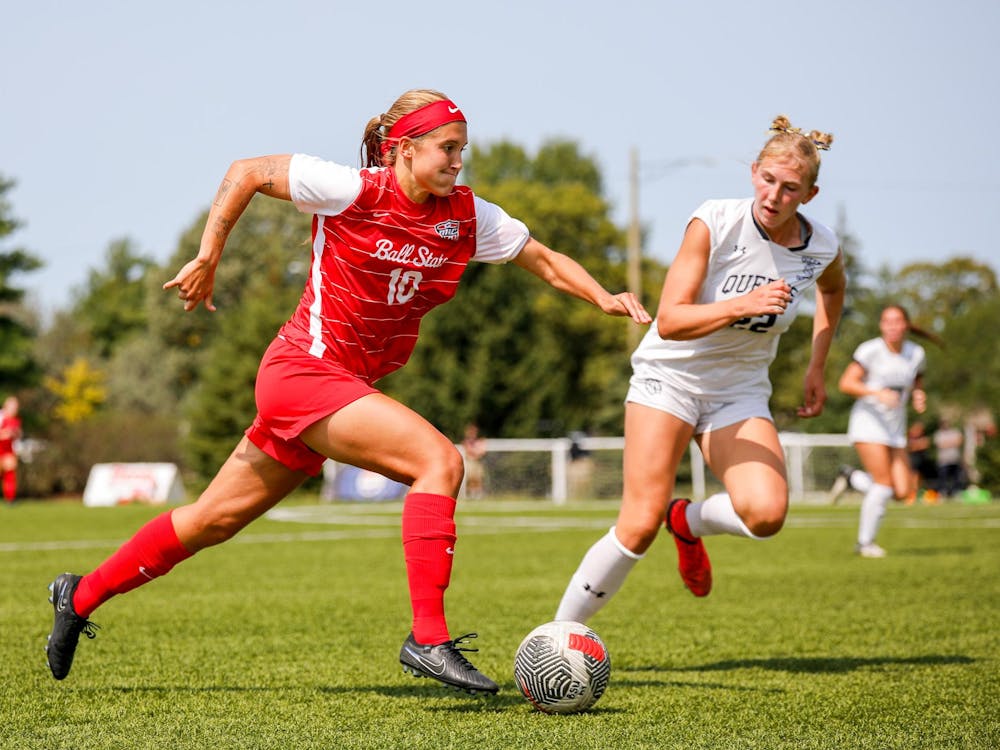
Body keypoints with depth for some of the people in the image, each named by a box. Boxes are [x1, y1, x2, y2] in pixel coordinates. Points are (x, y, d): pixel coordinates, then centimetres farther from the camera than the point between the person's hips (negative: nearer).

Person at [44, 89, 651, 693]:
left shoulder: (468, 217, 2)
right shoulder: (353, 191, -14)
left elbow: (546, 260, 8)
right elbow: (247, 173, -5)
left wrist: (604, 297, -8)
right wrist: (207, 259, -5)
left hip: (347, 385, 7)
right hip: (305, 371, -7)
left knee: (214, 519, 14)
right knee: (440, 460, -22)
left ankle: (81, 596, 28)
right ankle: (428, 639, -22)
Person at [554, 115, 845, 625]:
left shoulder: (822, 249, -7)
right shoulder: (714, 223, -18)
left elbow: (832, 288, 21)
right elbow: (669, 320, -24)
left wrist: (817, 367, 15)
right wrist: (740, 305, -38)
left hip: (740, 392, 3)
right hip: (670, 375, -3)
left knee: (766, 514, -23)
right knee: (640, 527, -17)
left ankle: (687, 520, 11)